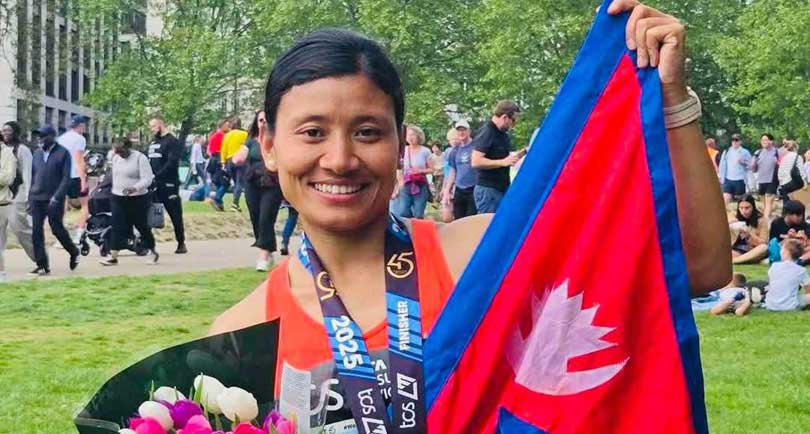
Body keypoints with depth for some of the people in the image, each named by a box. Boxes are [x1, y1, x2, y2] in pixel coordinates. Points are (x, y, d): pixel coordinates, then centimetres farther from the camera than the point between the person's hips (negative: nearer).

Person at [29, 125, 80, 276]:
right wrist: (30, 197, 11)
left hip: (54, 199, -5)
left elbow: (66, 178, -9)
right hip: (37, 199, 5)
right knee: (36, 232, -2)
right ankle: (42, 266, 2)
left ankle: (74, 253, 25)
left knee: (57, 229, -1)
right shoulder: (37, 153, 13)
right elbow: (32, 176, 17)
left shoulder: (63, 153, -4)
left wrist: (57, 197, -18)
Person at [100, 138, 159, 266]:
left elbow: (147, 179, -19)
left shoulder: (140, 158, -13)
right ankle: (113, 256, -5)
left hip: (137, 199, -5)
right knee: (117, 227, -3)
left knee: (142, 226, 5)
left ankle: (153, 253, 23)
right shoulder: (116, 158, 8)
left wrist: (134, 188, -32)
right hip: (118, 198, 5)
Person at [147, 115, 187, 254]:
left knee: (175, 215, 0)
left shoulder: (172, 142, -6)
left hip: (168, 185, -7)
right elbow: (149, 161, 18)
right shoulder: (153, 142, 19)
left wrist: (157, 175, -23)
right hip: (153, 185, 7)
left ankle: (181, 243, 8)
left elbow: (171, 163, -17)